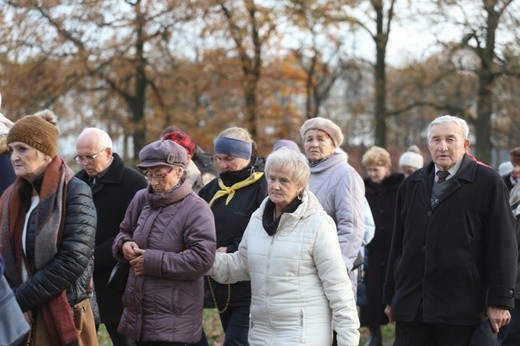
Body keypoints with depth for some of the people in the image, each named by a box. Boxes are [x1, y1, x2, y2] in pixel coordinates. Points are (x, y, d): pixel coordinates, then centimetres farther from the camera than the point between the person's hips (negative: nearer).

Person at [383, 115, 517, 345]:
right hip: (411, 307, 4)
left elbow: (503, 247, -4)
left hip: (462, 308, -4)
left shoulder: (488, 183, -1)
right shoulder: (411, 185, 15)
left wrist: (499, 302, -9)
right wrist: (390, 298, 15)